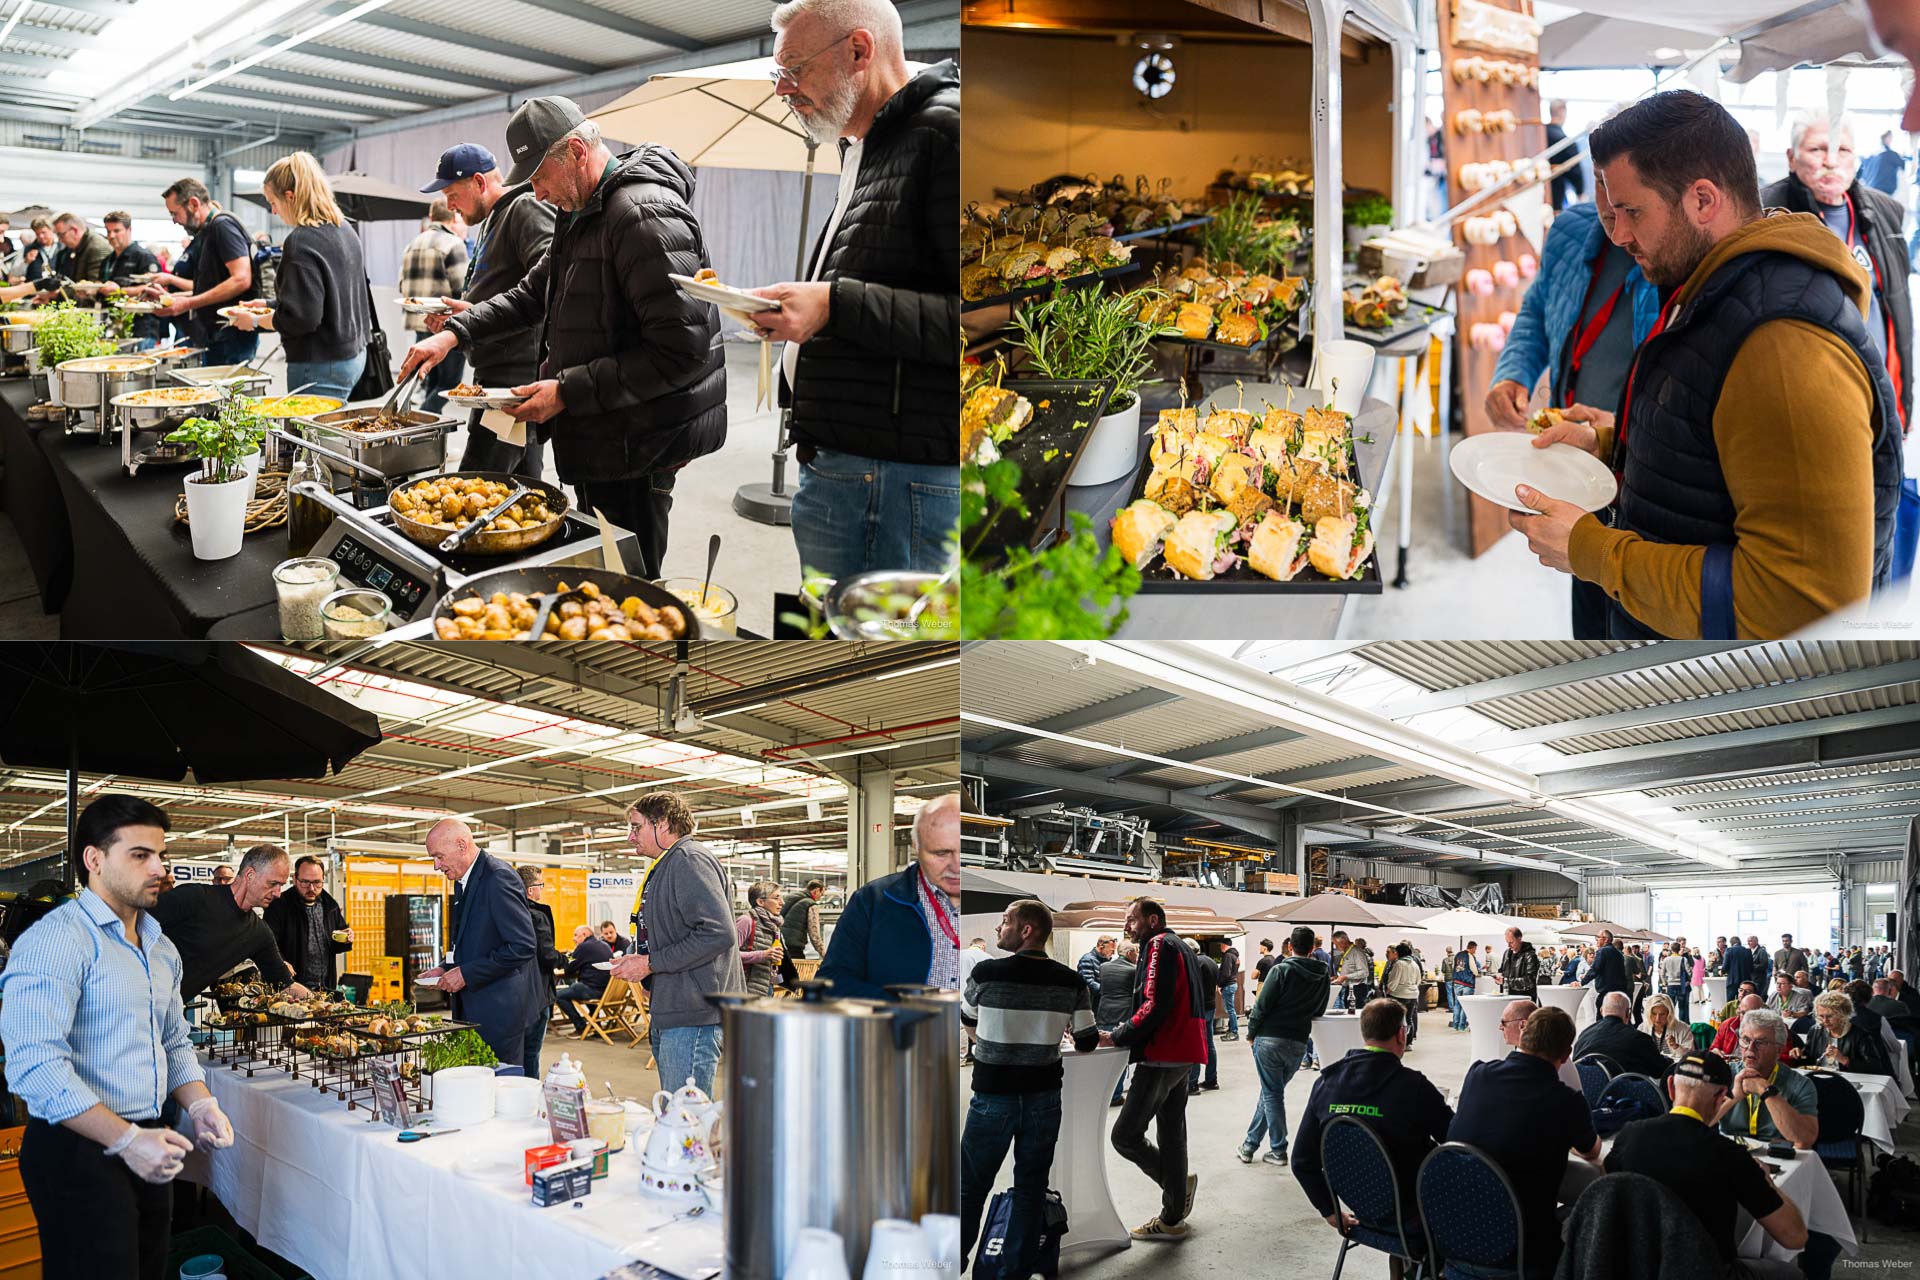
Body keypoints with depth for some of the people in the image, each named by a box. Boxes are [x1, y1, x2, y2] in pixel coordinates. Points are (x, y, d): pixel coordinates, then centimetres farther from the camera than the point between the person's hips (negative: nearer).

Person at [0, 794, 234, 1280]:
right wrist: (126, 1140, -26)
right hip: (80, 1150, -8)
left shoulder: (161, 948, 13)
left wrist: (199, 1105, 3)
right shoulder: (56, 939, -15)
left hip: (146, 1146, 8)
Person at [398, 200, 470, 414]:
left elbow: (403, 284, 18)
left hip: (419, 323, 8)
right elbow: (461, 288, -15)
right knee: (449, 383, -4)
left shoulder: (412, 245, 16)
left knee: (433, 381, 17)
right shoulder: (453, 244, -9)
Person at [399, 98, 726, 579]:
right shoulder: (585, 215, 15)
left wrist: (568, 391, -21)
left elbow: (682, 349, -26)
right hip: (600, 440, 10)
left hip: (635, 451, -10)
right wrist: (454, 333, 12)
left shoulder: (646, 215, -19)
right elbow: (534, 294, 27)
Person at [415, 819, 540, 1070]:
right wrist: (446, 969, 9)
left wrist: (466, 974, -18)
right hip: (472, 1010, 9)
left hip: (499, 1009, -9)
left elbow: (522, 946, -22)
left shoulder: (498, 878, -15)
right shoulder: (463, 882, 15)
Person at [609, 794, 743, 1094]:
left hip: (694, 1014, -11)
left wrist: (650, 964, -17)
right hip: (669, 1013, 11)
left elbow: (719, 934, -23)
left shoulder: (690, 859, -11)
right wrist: (636, 960, 11)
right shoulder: (664, 867, 22)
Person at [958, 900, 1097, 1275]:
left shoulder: (986, 973, -13)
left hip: (993, 1095, -2)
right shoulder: (1071, 982, -6)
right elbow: (1087, 1043, 0)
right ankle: (1018, 1269, 15)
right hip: (1044, 1096, 2)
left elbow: (968, 1019, 7)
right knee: (1030, 1187, 11)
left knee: (971, 1184, 9)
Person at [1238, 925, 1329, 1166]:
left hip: (1269, 1039, -4)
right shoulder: (1324, 976, 3)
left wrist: (1251, 1033, 1)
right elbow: (1319, 1011, 12)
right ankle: (1250, 1143, 23)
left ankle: (1278, 1150, 7)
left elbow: (1262, 1006, -12)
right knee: (1271, 1092, 17)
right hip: (1298, 1044, 4)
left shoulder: (1281, 970, -11)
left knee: (1272, 1094, 5)